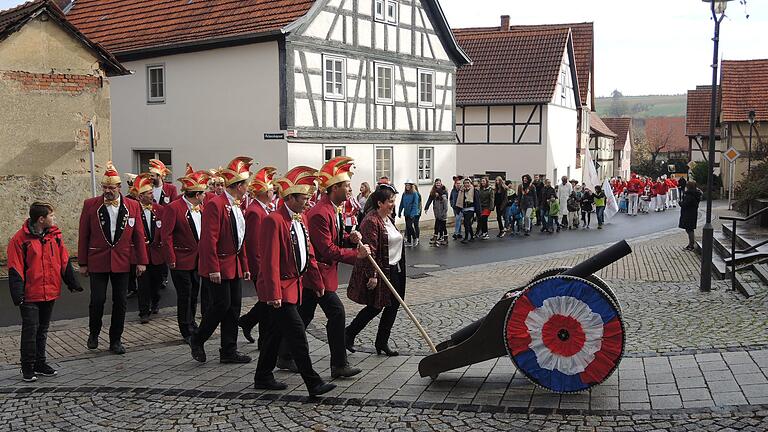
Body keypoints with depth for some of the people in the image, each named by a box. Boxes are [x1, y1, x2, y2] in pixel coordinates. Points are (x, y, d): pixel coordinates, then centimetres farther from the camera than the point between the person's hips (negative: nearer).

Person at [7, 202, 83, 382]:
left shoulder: (55, 235, 6)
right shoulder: (20, 239, -10)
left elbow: (64, 262, 12)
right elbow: (15, 269, -10)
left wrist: (73, 283, 12)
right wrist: (17, 294, -15)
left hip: (50, 293, 5)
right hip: (30, 295, -5)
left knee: (42, 330, 15)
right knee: (30, 330, -2)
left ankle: (40, 364, 25)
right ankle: (27, 368, 9)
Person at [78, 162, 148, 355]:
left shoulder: (132, 206, 1)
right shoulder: (90, 205, -1)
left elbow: (138, 236, 4)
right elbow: (83, 236, 1)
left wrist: (141, 261, 2)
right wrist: (83, 263, 1)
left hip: (122, 262, 1)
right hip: (97, 261, -1)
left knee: (120, 302, 5)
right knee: (97, 300, -1)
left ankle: (115, 340, 17)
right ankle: (94, 333, 25)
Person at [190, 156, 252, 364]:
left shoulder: (237, 207, 14)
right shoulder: (215, 205, -15)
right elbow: (210, 239, -19)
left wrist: (245, 266, 15)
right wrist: (214, 269, -21)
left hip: (234, 266, 9)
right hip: (218, 267, -9)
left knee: (234, 307, 8)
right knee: (220, 305, -6)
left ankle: (229, 351, 15)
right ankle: (197, 340, 15)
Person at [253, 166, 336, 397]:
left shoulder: (301, 218, 11)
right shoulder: (274, 221, -18)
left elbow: (308, 253, 17)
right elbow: (270, 261, -21)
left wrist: (317, 282, 16)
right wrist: (274, 294, -23)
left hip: (294, 285, 9)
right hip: (280, 289, -9)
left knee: (275, 333, 17)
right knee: (297, 333, -8)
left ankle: (263, 378, 28)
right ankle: (313, 383, -3)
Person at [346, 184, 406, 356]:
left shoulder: (388, 219, 12)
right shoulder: (371, 221, -18)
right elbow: (370, 250, -22)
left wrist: (400, 267, 24)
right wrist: (372, 275, -24)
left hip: (393, 270, 9)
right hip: (379, 271, -9)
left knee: (393, 305, 7)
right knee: (375, 307, 0)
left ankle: (382, 342, 17)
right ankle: (349, 334, 18)